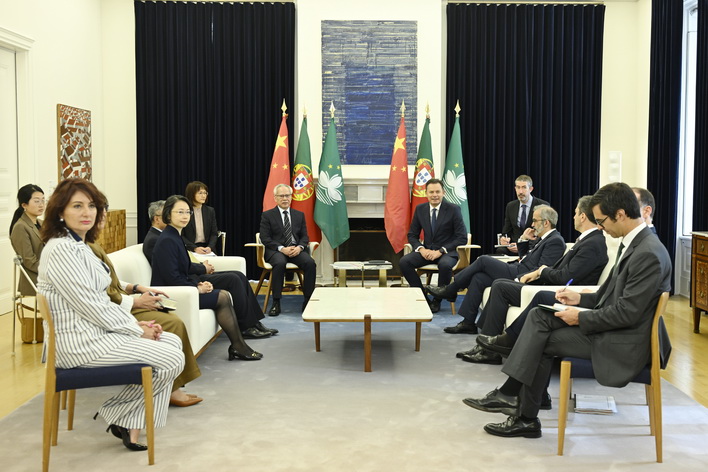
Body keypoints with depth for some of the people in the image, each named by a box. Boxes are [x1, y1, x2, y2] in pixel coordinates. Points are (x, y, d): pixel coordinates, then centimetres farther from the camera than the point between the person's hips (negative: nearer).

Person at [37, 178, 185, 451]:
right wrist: (136, 330, -13)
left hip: (96, 330, 10)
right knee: (172, 359, -13)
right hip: (81, 342, -10)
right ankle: (117, 415, 7)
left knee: (173, 341, 6)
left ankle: (133, 427, 6)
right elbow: (90, 305, -21)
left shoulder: (79, 245, 14)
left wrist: (134, 322, 3)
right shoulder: (61, 249, -18)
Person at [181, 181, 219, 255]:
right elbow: (181, 235, -3)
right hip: (190, 250, -3)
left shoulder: (210, 211, 11)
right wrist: (195, 248, -16)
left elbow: (214, 233, 9)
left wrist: (210, 247, -9)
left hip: (208, 249, 3)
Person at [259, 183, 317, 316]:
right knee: (280, 263, -38)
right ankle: (276, 303, -31)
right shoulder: (267, 215, 7)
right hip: (276, 250, -3)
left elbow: (305, 236, 13)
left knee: (310, 263, -29)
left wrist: (299, 247, -11)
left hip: (296, 250, 3)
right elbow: (265, 238, -2)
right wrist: (281, 248, -17)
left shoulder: (299, 215, 18)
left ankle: (308, 301, -22)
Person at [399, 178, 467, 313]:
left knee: (445, 265, -38)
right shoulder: (420, 209, 5)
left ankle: (437, 300, -13)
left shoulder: (453, 209, -6)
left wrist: (440, 251, -20)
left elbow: (462, 238, -9)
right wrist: (421, 249, -12)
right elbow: (412, 235, 10)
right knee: (404, 262, -22)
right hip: (427, 250, 4)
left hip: (447, 251, -4)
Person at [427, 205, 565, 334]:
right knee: (478, 278, -3)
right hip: (516, 271, 10)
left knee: (483, 260, -10)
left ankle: (450, 290, 4)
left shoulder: (556, 241, -11)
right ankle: (468, 323, 0)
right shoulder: (543, 238, 19)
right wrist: (523, 240, 11)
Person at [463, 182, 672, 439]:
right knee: (539, 316, -1)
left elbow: (627, 313, -24)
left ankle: (526, 418, 6)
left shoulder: (649, 254, -23)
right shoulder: (632, 243, 8)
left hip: (621, 342, -9)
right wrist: (581, 298, 5)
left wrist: (581, 317, -16)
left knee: (542, 341, -8)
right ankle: (510, 394, -2)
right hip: (608, 325, 9)